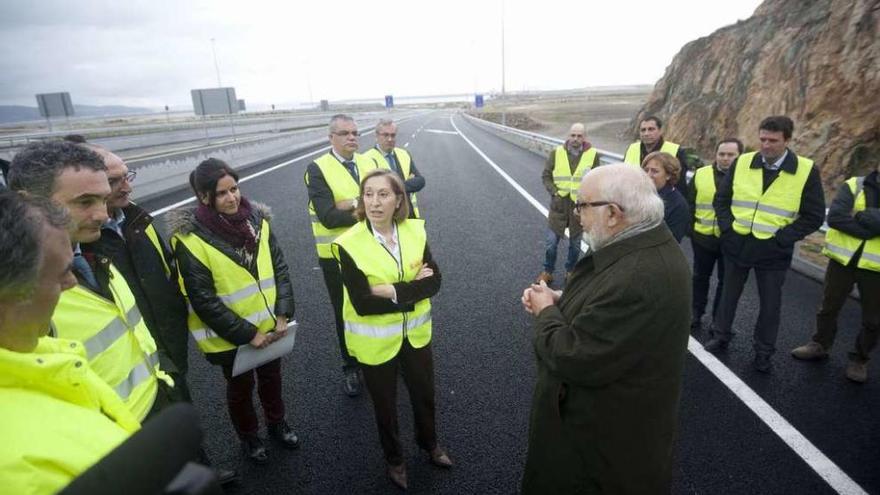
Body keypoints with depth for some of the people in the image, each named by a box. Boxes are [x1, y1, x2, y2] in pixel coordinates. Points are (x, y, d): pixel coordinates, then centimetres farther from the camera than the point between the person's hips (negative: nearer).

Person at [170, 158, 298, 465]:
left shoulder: (257, 220, -7)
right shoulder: (190, 239, -20)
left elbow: (280, 268, -2)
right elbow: (203, 300, -19)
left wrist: (283, 314, -11)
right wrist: (246, 334, -18)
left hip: (270, 326, 4)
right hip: (230, 336, -4)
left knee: (271, 377, 25)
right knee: (241, 387, 20)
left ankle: (277, 423, 51)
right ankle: (248, 437, 46)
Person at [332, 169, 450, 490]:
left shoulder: (415, 231, -8)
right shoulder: (349, 244, -20)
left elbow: (433, 281, -12)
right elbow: (363, 304, -24)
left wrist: (394, 291, -25)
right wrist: (414, 291, -23)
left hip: (415, 333, 3)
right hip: (375, 341, -3)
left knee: (424, 395, 23)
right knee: (385, 405, 19)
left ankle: (429, 442, 54)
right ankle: (394, 459, 48)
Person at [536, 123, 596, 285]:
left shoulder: (593, 155, -4)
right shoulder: (556, 153, -2)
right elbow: (545, 176, 2)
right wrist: (554, 192, -10)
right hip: (558, 205, 0)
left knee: (575, 243, 13)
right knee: (551, 241, 3)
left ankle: (570, 270, 33)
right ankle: (547, 271, 21)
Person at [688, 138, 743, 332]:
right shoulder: (701, 174, 1)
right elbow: (690, 204, 7)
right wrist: (689, 228, 3)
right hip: (703, 237, 2)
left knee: (726, 281, 10)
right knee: (700, 277, 14)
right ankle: (696, 315, 28)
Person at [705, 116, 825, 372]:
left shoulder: (807, 171, -8)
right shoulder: (742, 163, -2)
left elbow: (814, 216, -5)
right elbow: (721, 199, 6)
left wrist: (781, 238, -13)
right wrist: (727, 228, -6)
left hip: (773, 252, -1)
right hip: (736, 245, 2)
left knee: (770, 304, 12)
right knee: (729, 294, 17)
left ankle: (764, 353, 31)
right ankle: (720, 337, 36)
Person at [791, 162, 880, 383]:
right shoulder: (854, 185, -2)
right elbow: (834, 216, -16)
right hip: (843, 259, 1)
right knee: (829, 307, 15)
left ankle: (860, 359, 30)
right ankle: (819, 345, 34)